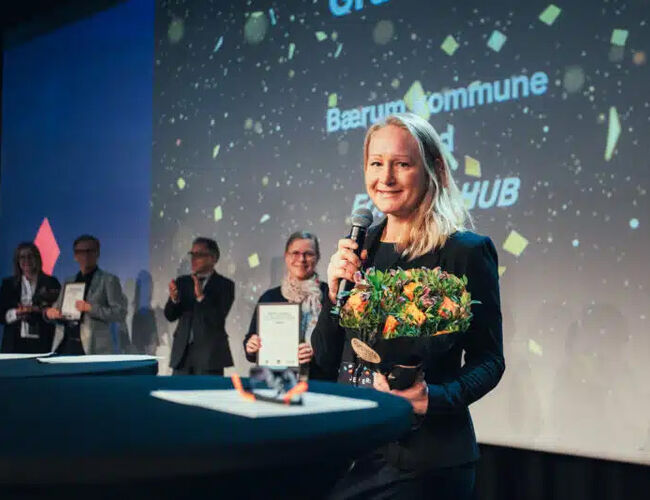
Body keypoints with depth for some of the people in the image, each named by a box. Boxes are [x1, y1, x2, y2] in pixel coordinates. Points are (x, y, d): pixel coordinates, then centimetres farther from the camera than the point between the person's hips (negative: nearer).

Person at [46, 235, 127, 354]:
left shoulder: (108, 280, 3)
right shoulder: (69, 282, 19)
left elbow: (120, 314, -6)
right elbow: (56, 309, 24)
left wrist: (90, 308, -16)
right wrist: (49, 312, 1)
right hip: (65, 345, 5)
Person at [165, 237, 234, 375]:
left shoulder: (225, 285, -2)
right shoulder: (182, 282, 11)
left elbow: (218, 319, -12)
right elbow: (170, 316, 6)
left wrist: (201, 297, -24)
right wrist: (174, 299, -14)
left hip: (209, 354, -4)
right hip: (182, 353, 4)